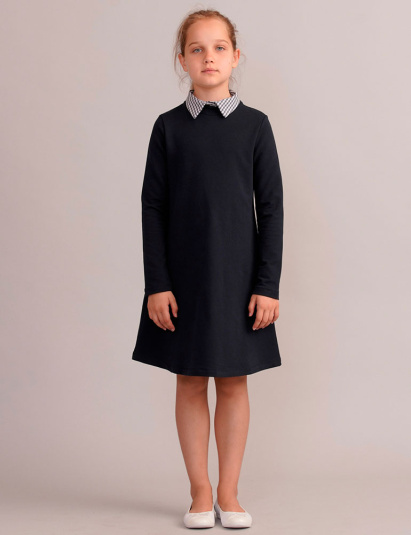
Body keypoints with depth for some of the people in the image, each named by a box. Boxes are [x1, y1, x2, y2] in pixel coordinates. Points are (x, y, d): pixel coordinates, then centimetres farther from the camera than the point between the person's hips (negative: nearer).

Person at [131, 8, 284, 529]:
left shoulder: (254, 125, 1)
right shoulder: (168, 126, 1)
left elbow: (271, 207, 0)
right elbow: (152, 207, 1)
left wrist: (268, 284, -5)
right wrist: (156, 284, -6)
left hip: (238, 273, 0)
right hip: (183, 273, 0)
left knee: (233, 383, 6)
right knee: (190, 382, 6)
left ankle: (228, 494, 18)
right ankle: (200, 494, 17)